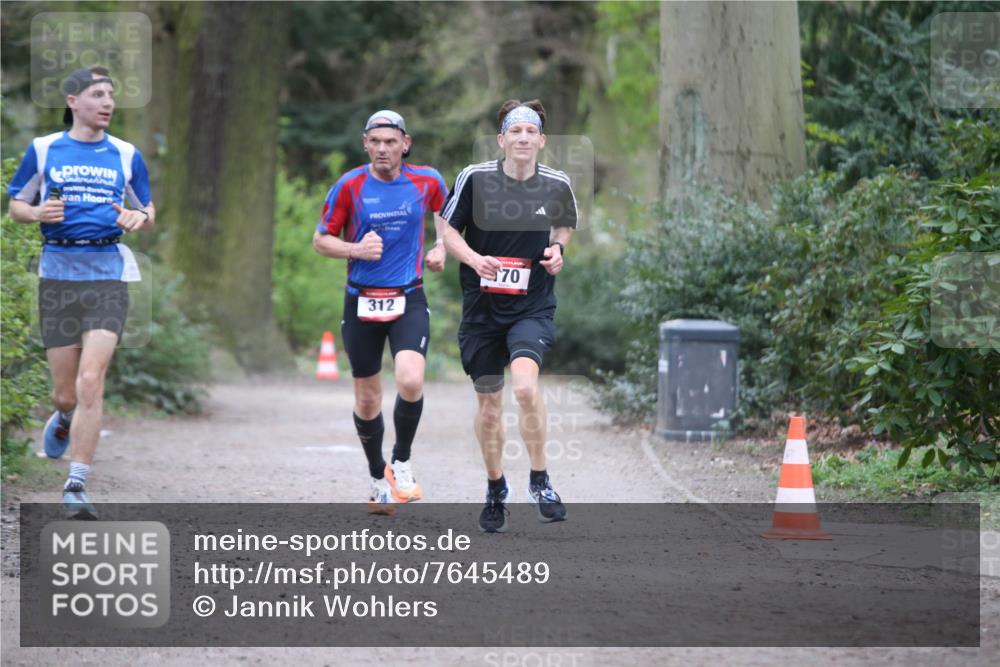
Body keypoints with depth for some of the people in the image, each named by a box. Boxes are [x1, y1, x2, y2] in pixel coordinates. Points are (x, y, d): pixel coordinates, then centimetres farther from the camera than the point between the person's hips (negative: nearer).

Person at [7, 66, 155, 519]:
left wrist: (139, 219, -7)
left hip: (108, 273, 0)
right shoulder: (43, 150, 5)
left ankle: (76, 485, -10)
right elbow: (16, 207, 12)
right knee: (65, 393, 4)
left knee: (91, 381, -15)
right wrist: (40, 213, -10)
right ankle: (64, 420, 42)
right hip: (58, 272, 0)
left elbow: (148, 214, 16)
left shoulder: (126, 155, 9)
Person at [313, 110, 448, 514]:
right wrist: (356, 249, -15)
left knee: (410, 381, -24)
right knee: (367, 398, 9)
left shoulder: (427, 181, -1)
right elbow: (321, 240, 2)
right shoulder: (350, 186, -5)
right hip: (362, 300, 1)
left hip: (409, 299, -1)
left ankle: (401, 463, -1)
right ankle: (379, 480, 30)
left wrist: (441, 249, 3)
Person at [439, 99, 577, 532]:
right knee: (489, 401, 10)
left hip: (533, 306, -1)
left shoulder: (557, 185, -2)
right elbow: (448, 232, 2)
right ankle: (495, 489, 31)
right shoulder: (475, 179, -7)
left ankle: (539, 479, -8)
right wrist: (474, 258, -17)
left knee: (525, 384, -25)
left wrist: (558, 248, -2)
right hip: (482, 306, 1)